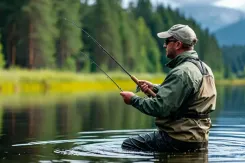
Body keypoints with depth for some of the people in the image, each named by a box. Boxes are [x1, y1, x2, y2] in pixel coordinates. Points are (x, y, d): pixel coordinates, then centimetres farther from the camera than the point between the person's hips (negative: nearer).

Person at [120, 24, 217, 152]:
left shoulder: (181, 73, -21)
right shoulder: (204, 68, 10)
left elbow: (161, 108, -25)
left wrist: (134, 99, -11)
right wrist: (155, 88, 10)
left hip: (179, 141, -10)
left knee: (128, 145, 0)